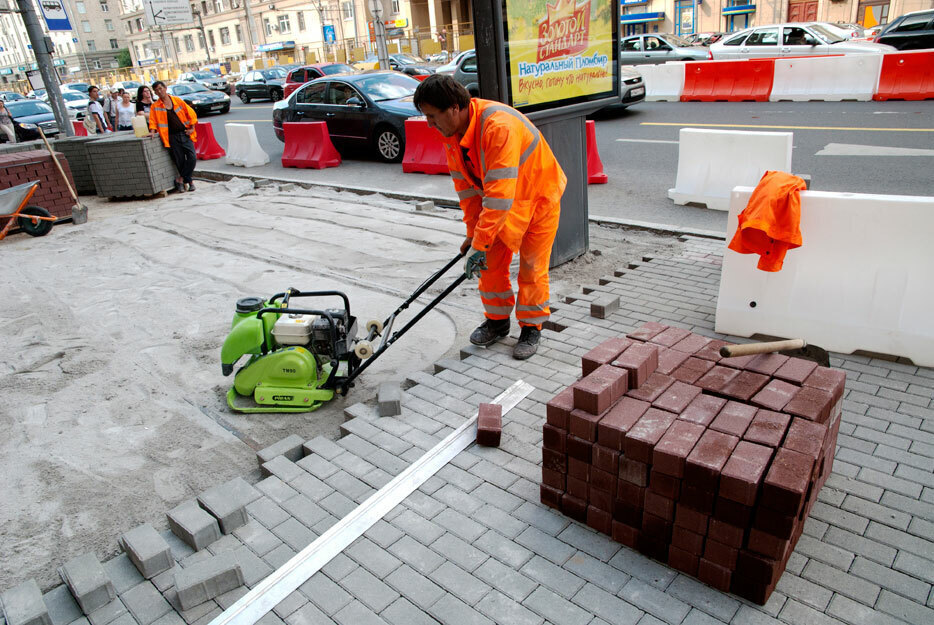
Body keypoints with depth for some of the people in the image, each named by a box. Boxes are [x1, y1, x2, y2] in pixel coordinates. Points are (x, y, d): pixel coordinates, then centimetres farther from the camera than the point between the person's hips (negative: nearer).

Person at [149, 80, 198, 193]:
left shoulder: (177, 100, 6)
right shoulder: (155, 106, 7)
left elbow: (191, 113, 9)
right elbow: (153, 121, 8)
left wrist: (192, 128, 3)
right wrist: (152, 132, -8)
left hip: (185, 134, 0)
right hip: (172, 137, 0)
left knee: (192, 157, -13)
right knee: (179, 161, -3)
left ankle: (180, 179, -1)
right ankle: (189, 181, 12)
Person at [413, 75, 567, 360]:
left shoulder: (499, 126, -36)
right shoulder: (452, 132, -9)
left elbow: (499, 194, -38)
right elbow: (466, 186, -1)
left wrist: (480, 244, -35)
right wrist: (473, 233, -1)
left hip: (539, 196, -7)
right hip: (500, 203, 7)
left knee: (531, 266, 0)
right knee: (492, 262, 6)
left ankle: (531, 328, 17)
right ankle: (497, 320, 24)